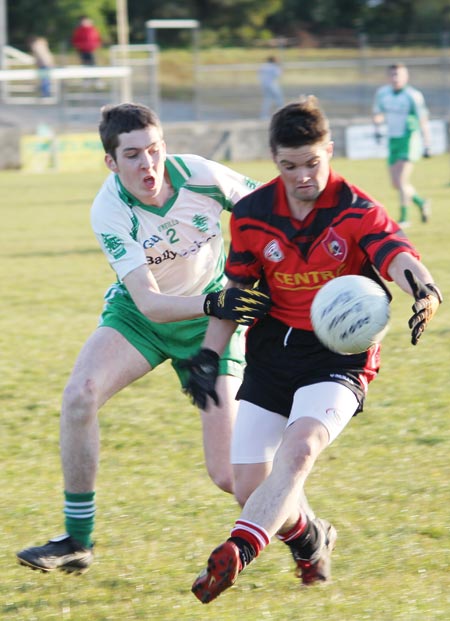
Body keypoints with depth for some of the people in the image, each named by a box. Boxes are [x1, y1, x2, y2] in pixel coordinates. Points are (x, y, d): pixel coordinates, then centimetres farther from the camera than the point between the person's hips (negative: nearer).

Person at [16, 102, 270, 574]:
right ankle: (77, 541, -14)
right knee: (79, 394, -28)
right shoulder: (109, 212, -26)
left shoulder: (200, 175, -24)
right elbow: (148, 302, -34)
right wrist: (211, 303, -50)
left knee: (228, 473, -10)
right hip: (138, 315, 1)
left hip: (211, 320, -1)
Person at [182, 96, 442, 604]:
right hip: (272, 349, 4)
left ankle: (237, 553, -43)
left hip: (339, 356, -4)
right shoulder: (252, 215, -1)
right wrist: (209, 356, 2)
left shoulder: (356, 211, -12)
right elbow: (235, 290, 10)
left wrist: (424, 291, -51)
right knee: (249, 488, -1)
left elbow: (398, 256, -29)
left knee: (299, 447, -32)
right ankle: (310, 539, 30)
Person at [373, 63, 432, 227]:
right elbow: (378, 114, 21)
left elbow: (423, 121, -7)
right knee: (396, 183, 7)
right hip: (393, 140, 6)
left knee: (401, 179, -16)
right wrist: (377, 129, 2)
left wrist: (426, 146, -8)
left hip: (409, 139, -6)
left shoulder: (413, 96, -11)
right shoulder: (382, 93, 6)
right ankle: (421, 203, 30)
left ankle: (404, 217, -9)